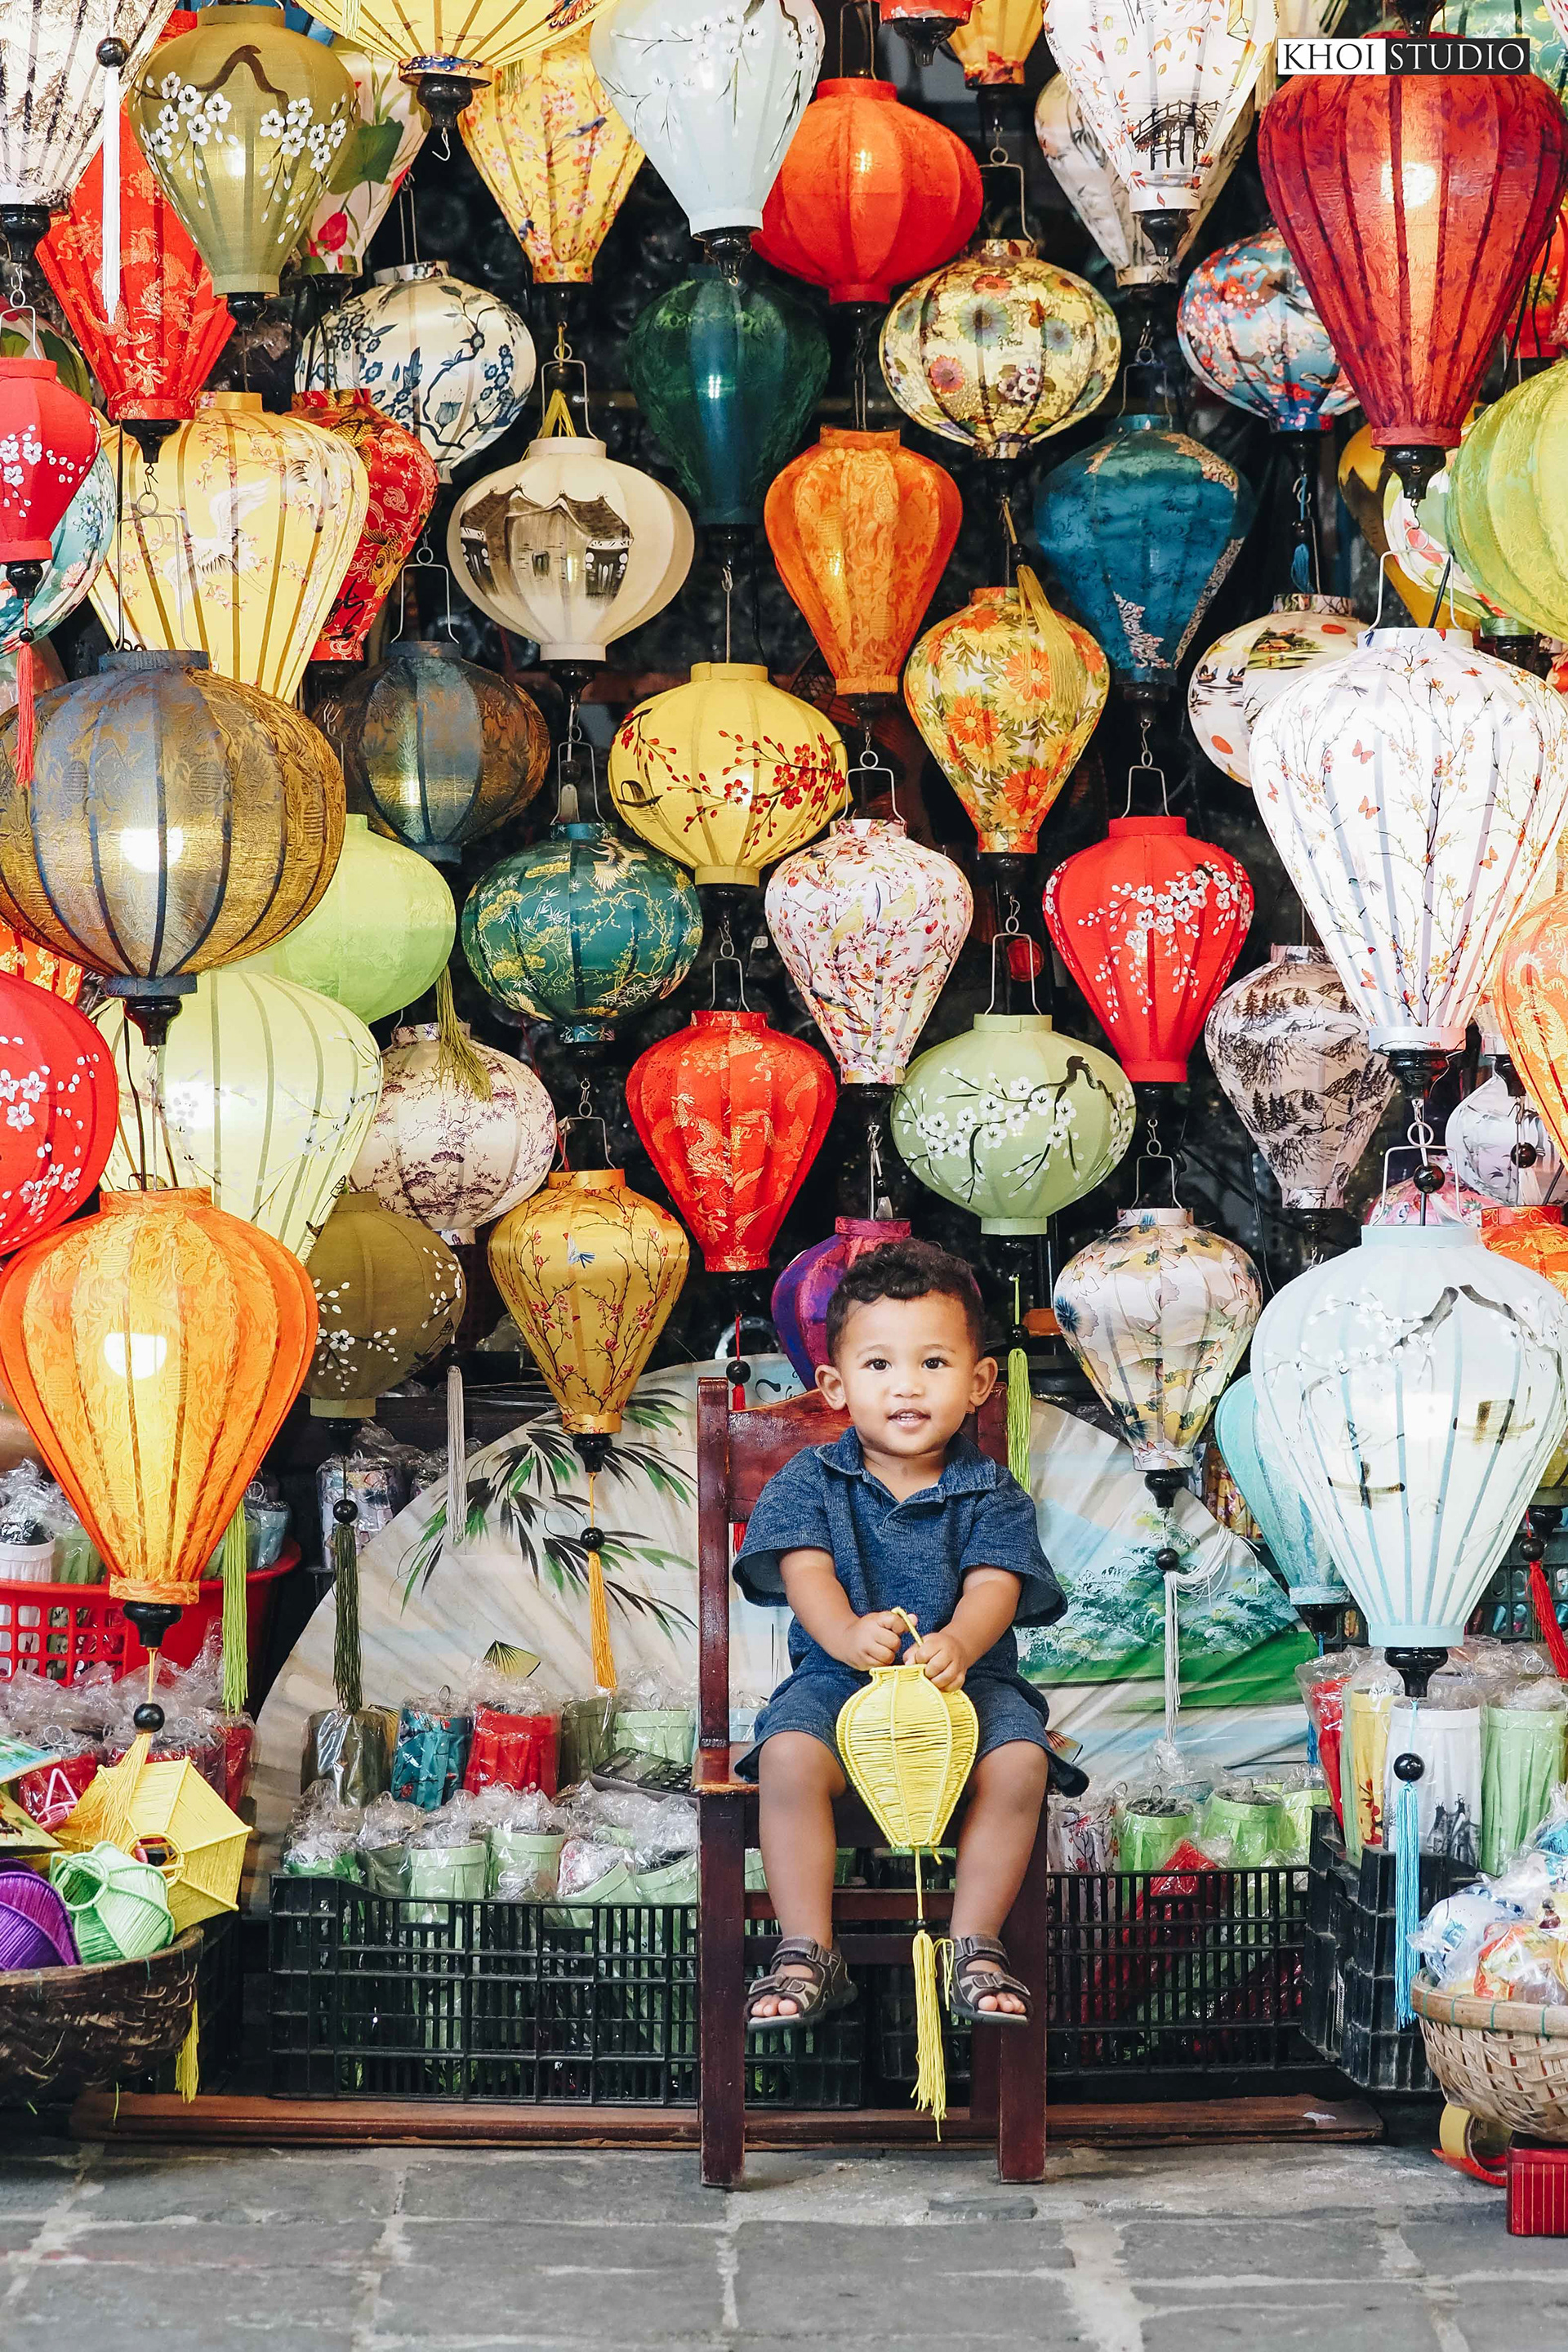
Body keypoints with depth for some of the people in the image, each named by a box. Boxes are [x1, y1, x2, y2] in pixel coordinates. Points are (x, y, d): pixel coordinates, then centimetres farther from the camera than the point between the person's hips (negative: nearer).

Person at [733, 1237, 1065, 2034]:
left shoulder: (990, 1492, 5)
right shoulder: (812, 1481, 5)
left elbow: (993, 1589, -10)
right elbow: (806, 1571, -10)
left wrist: (957, 1644, -35)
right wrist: (847, 1634, -34)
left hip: (965, 1678, 0)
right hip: (837, 1677, 0)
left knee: (1017, 1760, -30)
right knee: (789, 1756, -31)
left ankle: (974, 1946, -14)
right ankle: (808, 1955, -21)